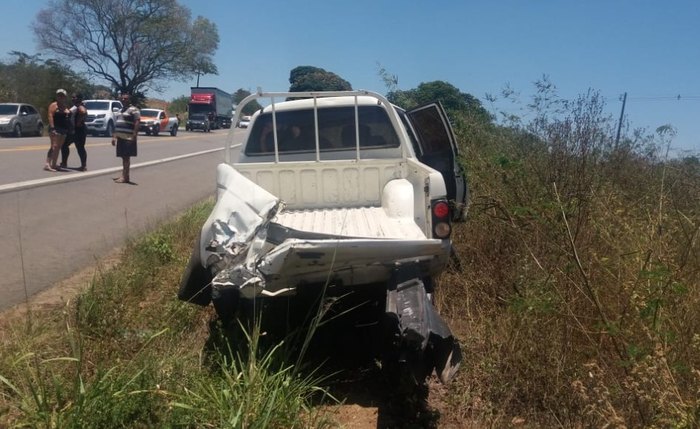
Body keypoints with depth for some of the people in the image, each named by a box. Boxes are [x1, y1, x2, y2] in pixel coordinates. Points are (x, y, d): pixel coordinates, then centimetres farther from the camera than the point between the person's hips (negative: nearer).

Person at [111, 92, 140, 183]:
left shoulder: (134, 110, -7)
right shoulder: (121, 110, 21)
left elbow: (137, 123, -17)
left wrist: (134, 136, -24)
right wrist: (114, 136, 21)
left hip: (128, 138, -9)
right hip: (120, 137, 9)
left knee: (126, 157, -8)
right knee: (123, 157, 11)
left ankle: (125, 177, -6)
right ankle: (124, 175, 16)